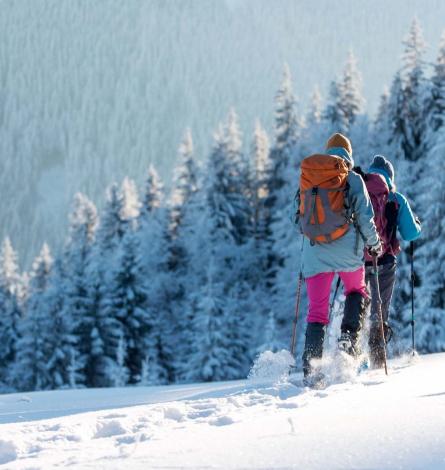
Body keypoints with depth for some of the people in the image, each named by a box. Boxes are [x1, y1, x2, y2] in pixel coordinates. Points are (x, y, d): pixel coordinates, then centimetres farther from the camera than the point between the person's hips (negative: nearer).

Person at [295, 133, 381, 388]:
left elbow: (302, 217, 15)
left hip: (315, 251, 2)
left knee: (317, 310, 4)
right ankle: (349, 337, 2)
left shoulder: (308, 178, 9)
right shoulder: (353, 179, -1)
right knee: (357, 292, 25)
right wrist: (374, 243, 12)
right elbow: (365, 216, -4)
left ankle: (311, 366, -8)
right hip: (347, 251, -2)